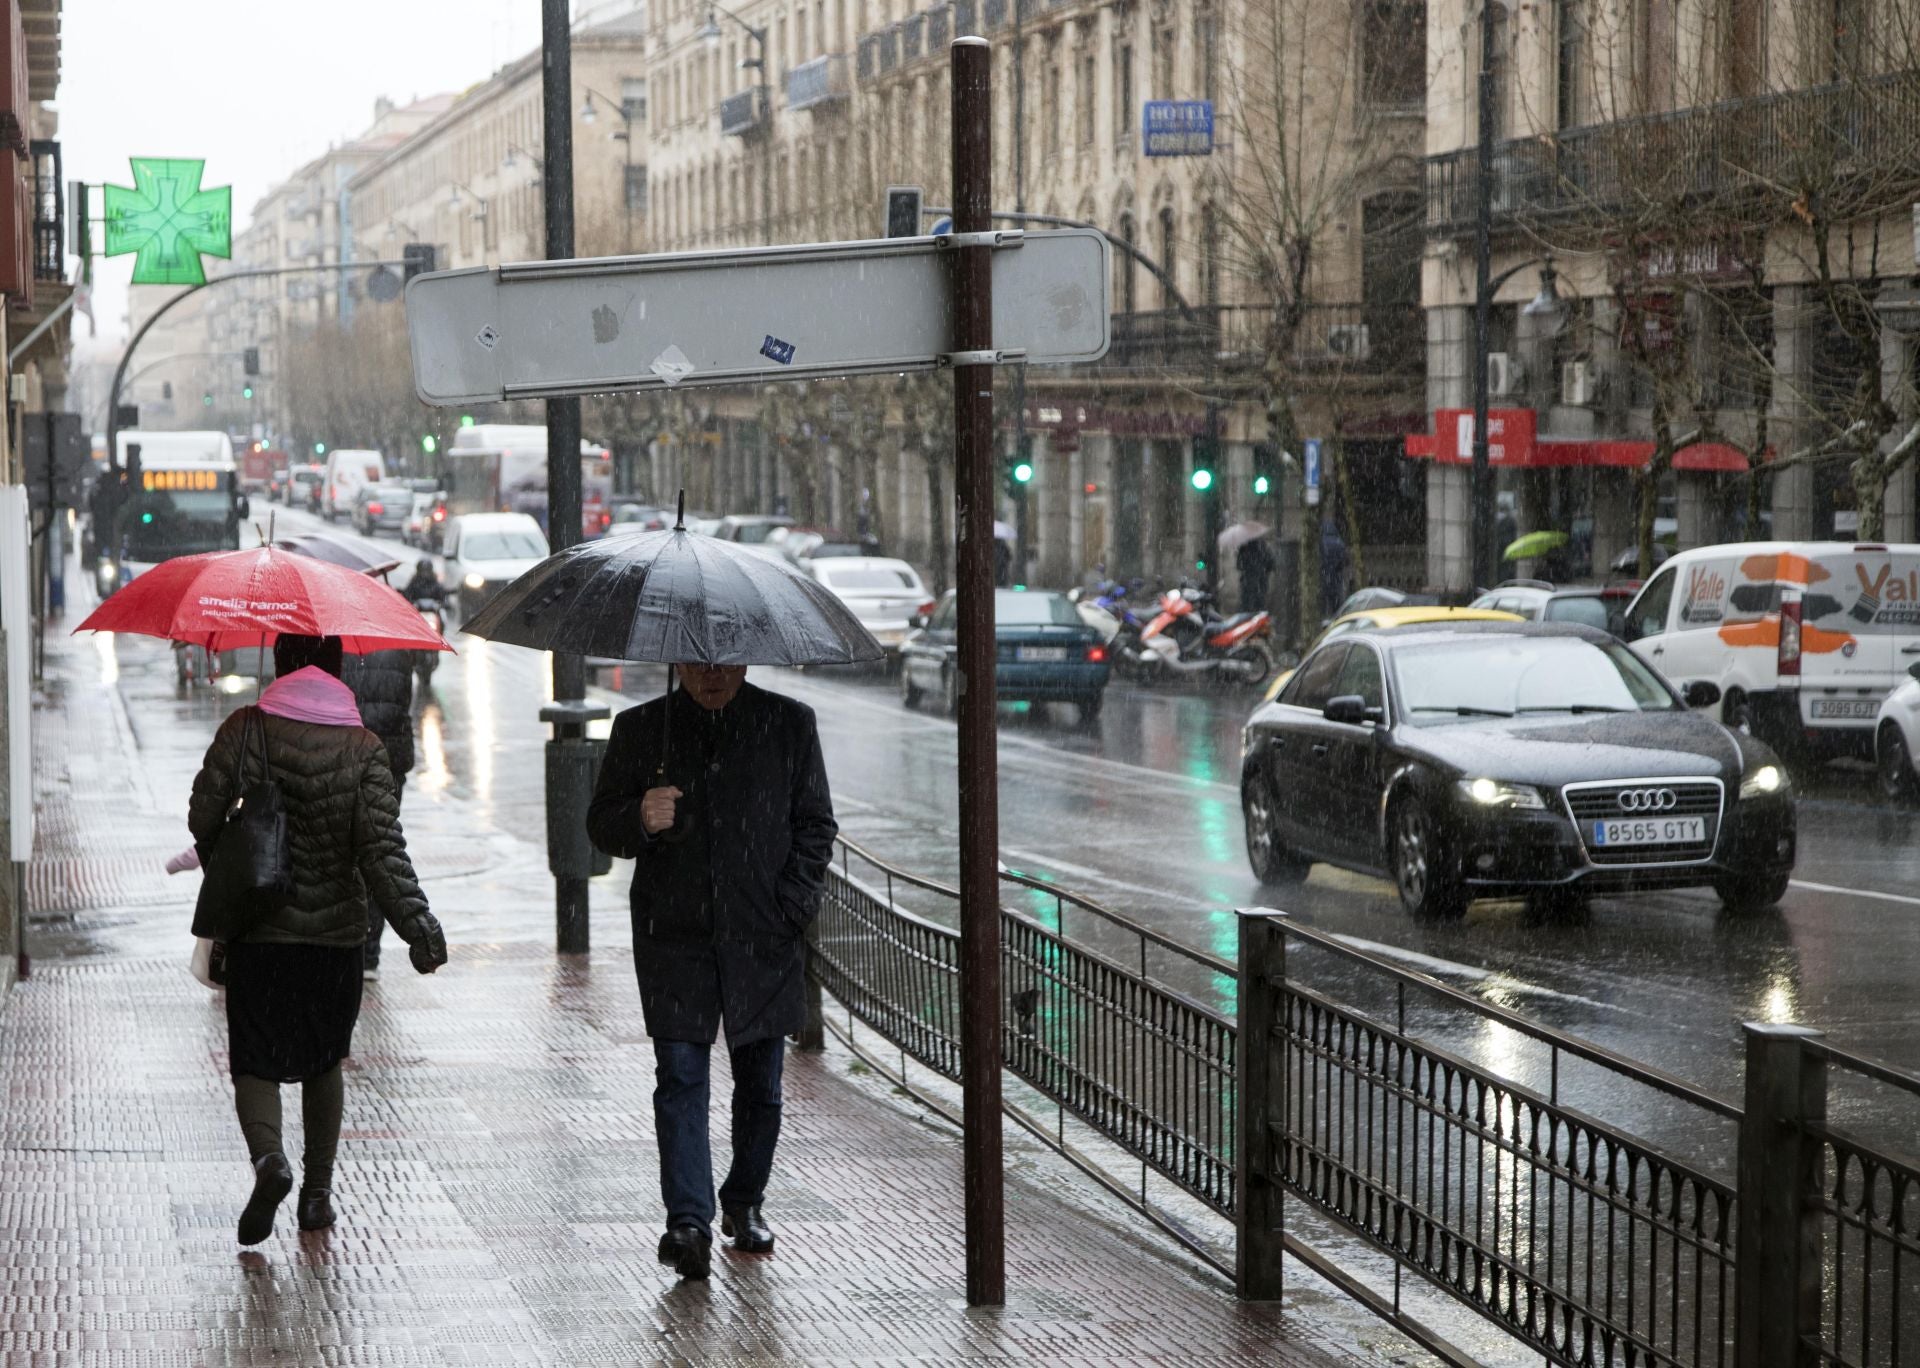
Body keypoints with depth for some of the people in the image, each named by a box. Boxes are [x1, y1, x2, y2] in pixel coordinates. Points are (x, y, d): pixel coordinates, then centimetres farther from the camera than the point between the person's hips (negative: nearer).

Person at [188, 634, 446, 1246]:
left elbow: (204, 817, -3)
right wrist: (419, 928, -15)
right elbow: (382, 849, -15)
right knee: (324, 1061, 19)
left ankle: (268, 1157, -24)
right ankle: (318, 1190, 22)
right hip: (337, 933, 1)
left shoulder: (245, 730, -7)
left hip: (257, 930, -1)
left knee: (255, 1063, 4)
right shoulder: (364, 748, -7)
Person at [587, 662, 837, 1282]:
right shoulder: (639, 729, 4)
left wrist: (789, 908, -3)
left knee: (759, 1084, 9)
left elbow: (815, 826, 8)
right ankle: (688, 1220, -14)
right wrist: (640, 821, -16)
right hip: (674, 939, -1)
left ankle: (744, 1203, 28)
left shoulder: (789, 724, 4)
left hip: (762, 939, 1)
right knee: (680, 1078, -10)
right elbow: (601, 824, 7)